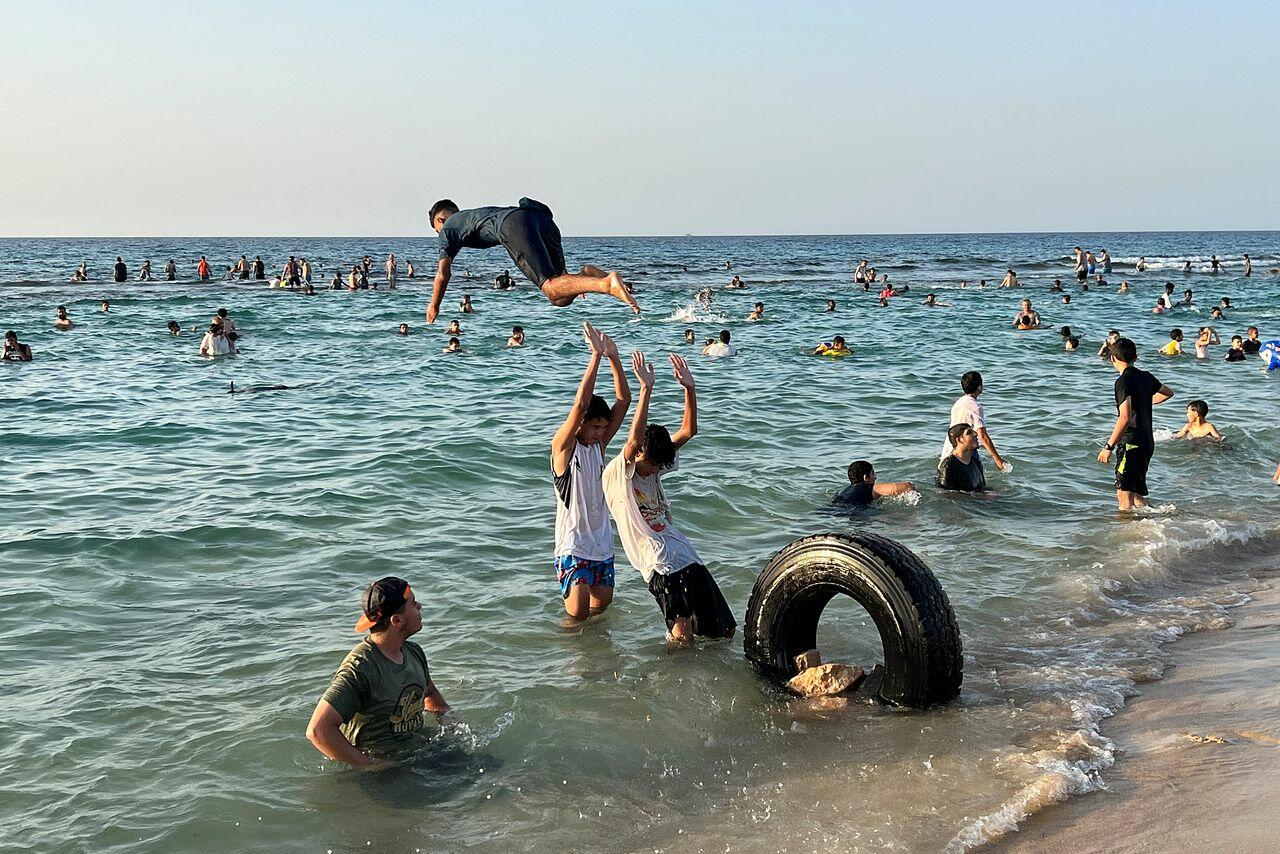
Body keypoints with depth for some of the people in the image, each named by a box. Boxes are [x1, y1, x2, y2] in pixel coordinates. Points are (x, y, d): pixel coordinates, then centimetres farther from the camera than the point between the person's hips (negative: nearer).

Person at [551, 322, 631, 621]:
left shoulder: (598, 445, 6)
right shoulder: (563, 447, -10)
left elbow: (623, 401, 0)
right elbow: (581, 403, -24)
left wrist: (614, 357, -9)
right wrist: (596, 355, -26)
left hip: (602, 541, 6)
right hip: (573, 544, -6)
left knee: (602, 602, 15)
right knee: (577, 613, -13)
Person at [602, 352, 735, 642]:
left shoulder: (655, 465, 13)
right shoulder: (618, 473, -8)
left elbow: (687, 431, 9)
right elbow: (634, 439, -26)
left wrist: (689, 387, -3)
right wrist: (646, 389, -32)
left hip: (685, 553, 8)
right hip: (659, 562, -8)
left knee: (724, 631, 6)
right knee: (682, 636, -18)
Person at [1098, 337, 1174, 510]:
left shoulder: (1123, 381, -14)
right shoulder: (1145, 377, 11)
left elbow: (1125, 417, -24)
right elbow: (1168, 392, 31)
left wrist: (1109, 446, -22)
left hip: (1131, 444, -9)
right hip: (1147, 442, 9)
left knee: (1124, 496, -11)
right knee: (1138, 494, 19)